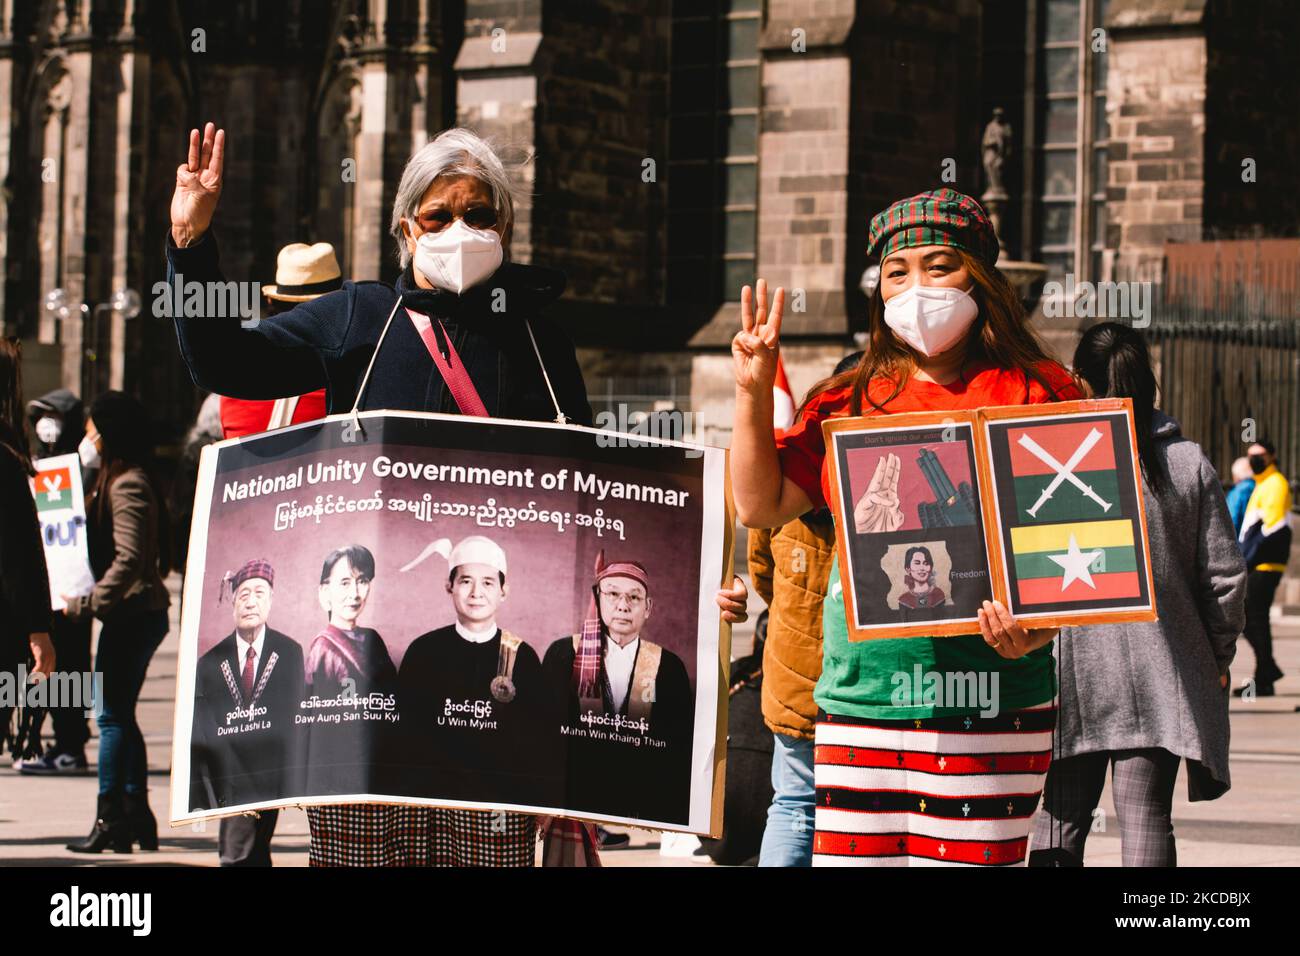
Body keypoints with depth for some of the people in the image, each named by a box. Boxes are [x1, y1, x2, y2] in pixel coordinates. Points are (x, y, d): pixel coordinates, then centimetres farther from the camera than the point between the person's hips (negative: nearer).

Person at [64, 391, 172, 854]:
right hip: (137, 612, 10)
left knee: (113, 716, -7)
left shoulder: (127, 486, -15)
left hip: (133, 613, -10)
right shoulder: (117, 482, 17)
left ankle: (110, 820, -5)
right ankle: (136, 814, 15)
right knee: (120, 716, 13)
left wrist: (88, 603, -20)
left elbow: (128, 560, -22)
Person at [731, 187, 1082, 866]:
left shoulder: (1039, 395, 3)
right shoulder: (847, 404, 14)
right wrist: (754, 391, 6)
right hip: (860, 701, 3)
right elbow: (759, 506, 15)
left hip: (990, 708, -3)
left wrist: (1041, 626, -18)